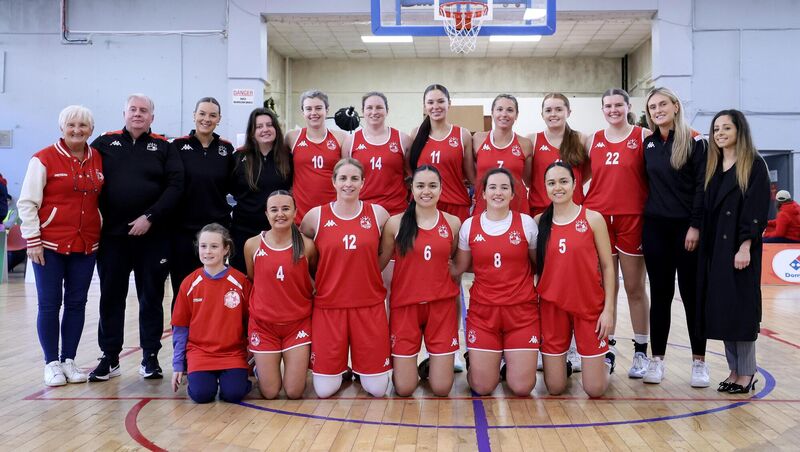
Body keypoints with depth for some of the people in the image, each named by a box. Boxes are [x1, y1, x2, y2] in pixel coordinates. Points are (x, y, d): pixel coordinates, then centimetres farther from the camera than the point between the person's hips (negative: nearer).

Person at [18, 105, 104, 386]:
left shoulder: (98, 160, 8)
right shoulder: (44, 159, -4)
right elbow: (27, 202, -5)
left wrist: (102, 234, 9)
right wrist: (32, 239, -10)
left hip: (86, 245, 4)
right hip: (49, 245, -4)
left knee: (77, 303, 8)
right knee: (49, 304, 2)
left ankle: (69, 360, 19)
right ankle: (51, 363, 13)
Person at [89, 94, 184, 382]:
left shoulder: (163, 147, 6)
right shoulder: (104, 143, 9)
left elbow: (175, 185, -3)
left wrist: (150, 217, -12)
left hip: (153, 236, -1)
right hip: (112, 236, 1)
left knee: (152, 298, 6)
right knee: (111, 298, 7)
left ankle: (150, 357, 15)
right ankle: (110, 358, 17)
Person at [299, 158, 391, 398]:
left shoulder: (378, 214, 0)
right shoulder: (315, 216, -1)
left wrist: (364, 276, 3)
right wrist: (313, 284, 6)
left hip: (369, 306, 0)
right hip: (328, 306, 0)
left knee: (377, 388, 2)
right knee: (324, 390, 1)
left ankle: (361, 369, 35)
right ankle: (341, 368, 34)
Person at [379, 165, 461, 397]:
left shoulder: (453, 223, 2)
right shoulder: (395, 223, -4)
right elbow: (380, 262, 4)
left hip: (442, 305, 1)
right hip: (404, 305, -1)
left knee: (442, 388, 2)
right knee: (404, 389, 1)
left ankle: (431, 365, 35)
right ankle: (397, 365, 34)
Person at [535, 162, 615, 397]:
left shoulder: (592, 218, -4)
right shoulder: (539, 222, 2)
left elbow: (607, 265, -1)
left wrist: (609, 309, -6)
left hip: (590, 307, -1)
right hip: (552, 307, 2)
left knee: (595, 389, 1)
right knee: (555, 388, 5)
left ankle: (606, 361, 33)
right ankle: (562, 360, 37)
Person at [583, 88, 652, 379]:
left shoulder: (644, 136, 2)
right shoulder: (593, 140, 11)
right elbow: (583, 176, 18)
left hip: (633, 219, -2)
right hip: (598, 218, 2)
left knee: (635, 288, 4)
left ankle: (641, 352, 14)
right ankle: (607, 349, 15)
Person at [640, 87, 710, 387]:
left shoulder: (694, 142, -4)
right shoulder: (648, 144, 10)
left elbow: (702, 187, -8)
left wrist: (696, 225, -14)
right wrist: (646, 219, 7)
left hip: (686, 226, -4)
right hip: (655, 227, 4)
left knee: (691, 294, 2)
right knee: (660, 294, 7)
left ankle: (699, 361, 13)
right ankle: (657, 359, 13)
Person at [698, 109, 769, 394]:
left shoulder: (754, 165, -3)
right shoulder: (712, 167, 14)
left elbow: (756, 209, -11)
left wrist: (745, 246, -18)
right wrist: (703, 243, 6)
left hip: (739, 247, -6)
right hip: (714, 248, 6)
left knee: (740, 306, -3)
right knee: (720, 307, 6)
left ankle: (746, 373, 8)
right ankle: (734, 371, 15)